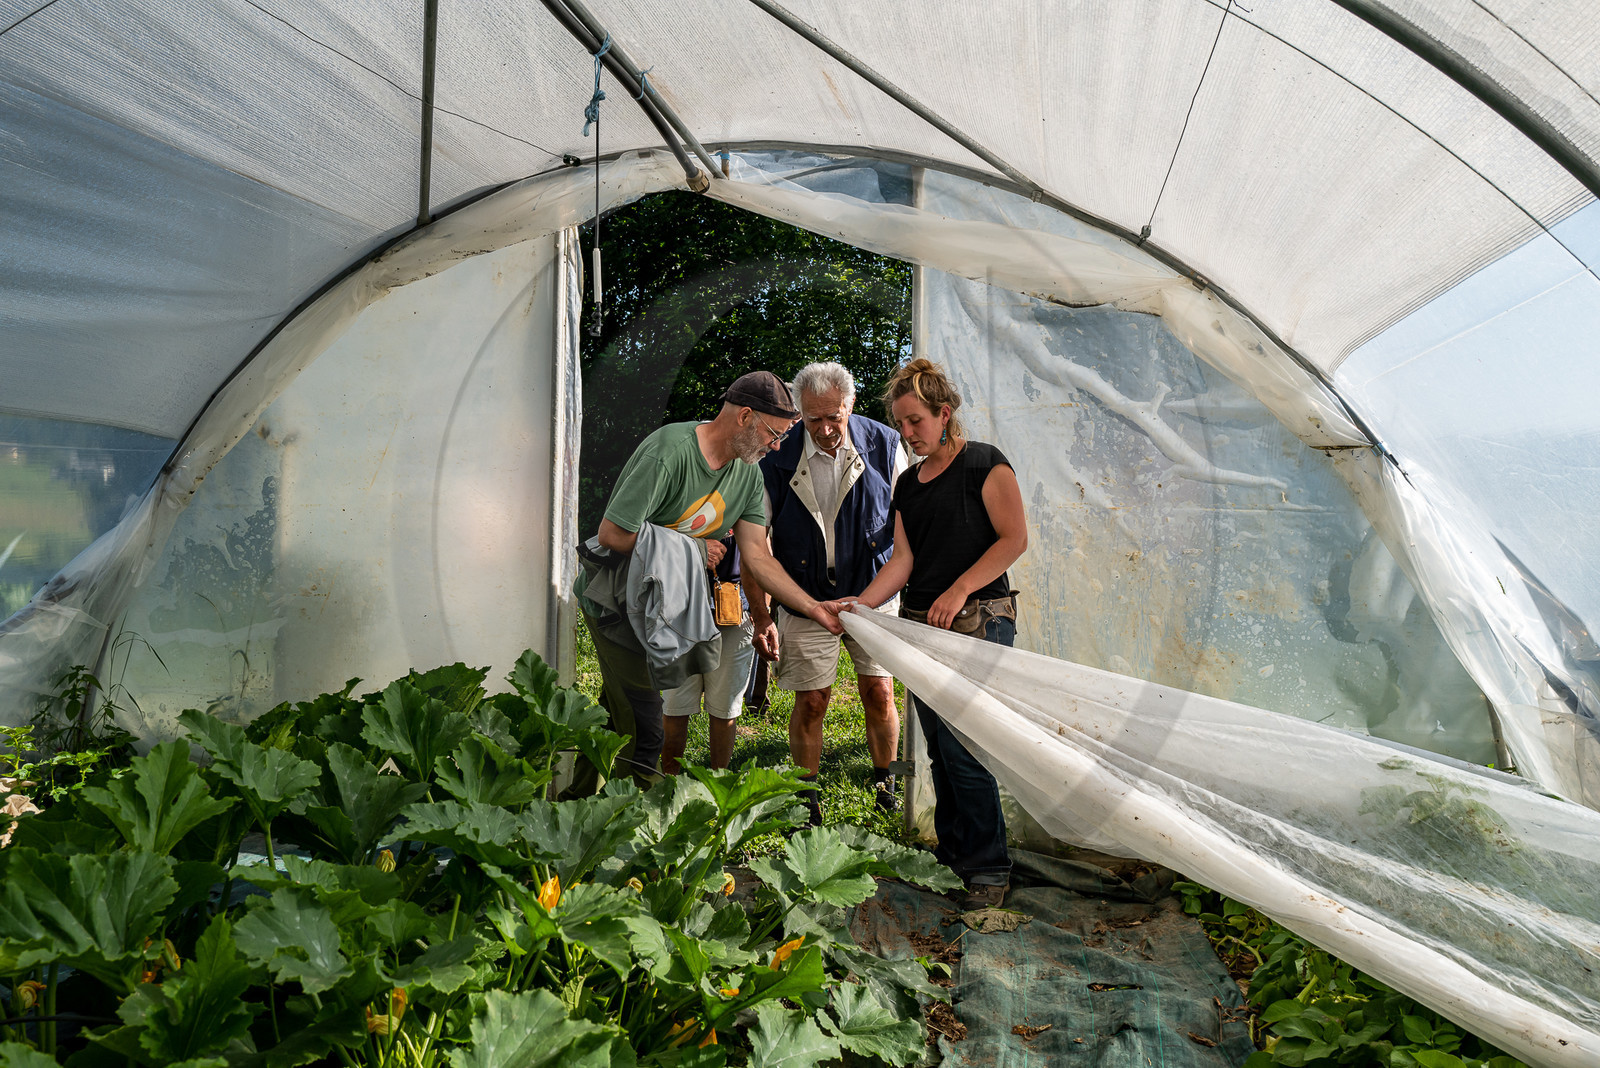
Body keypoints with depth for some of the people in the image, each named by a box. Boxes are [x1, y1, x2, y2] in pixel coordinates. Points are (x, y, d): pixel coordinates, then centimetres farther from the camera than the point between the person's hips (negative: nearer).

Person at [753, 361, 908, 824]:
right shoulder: (778, 459, -11)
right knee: (810, 701, 2)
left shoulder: (883, 445, -8)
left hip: (872, 592, 1)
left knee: (879, 693, 4)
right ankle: (807, 799, 21)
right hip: (806, 599, -1)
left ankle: (885, 782, 28)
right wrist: (762, 616, -11)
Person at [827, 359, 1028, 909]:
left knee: (963, 747, -10)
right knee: (940, 749, 9)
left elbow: (1014, 538, -8)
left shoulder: (983, 463, -2)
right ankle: (952, 856, 21)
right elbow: (903, 558, 10)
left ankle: (989, 867, 4)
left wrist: (959, 590, -16)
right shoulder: (908, 484, 17)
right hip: (921, 626, 7)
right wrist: (861, 603, -6)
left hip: (978, 622, -7)